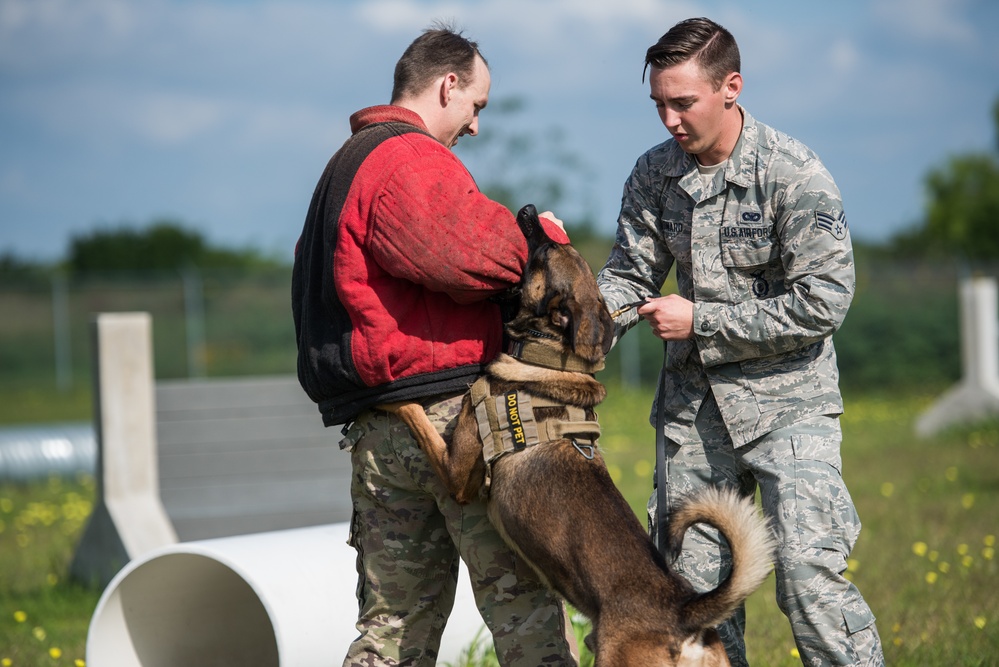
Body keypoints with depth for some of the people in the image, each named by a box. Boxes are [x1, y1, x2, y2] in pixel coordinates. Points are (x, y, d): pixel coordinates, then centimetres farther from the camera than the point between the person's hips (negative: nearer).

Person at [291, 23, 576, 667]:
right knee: (523, 592, -4)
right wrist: (542, 235, -5)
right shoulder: (411, 160, -10)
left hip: (374, 427, 9)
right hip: (449, 410, -9)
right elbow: (474, 257, -24)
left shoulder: (348, 165, 23)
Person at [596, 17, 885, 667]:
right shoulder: (654, 174, 3)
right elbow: (628, 276, 10)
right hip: (694, 402, 5)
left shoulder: (795, 174, -14)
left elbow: (822, 305, -16)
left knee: (809, 578, -16)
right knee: (693, 588, 7)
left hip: (787, 400, -5)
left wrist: (699, 320, -16)